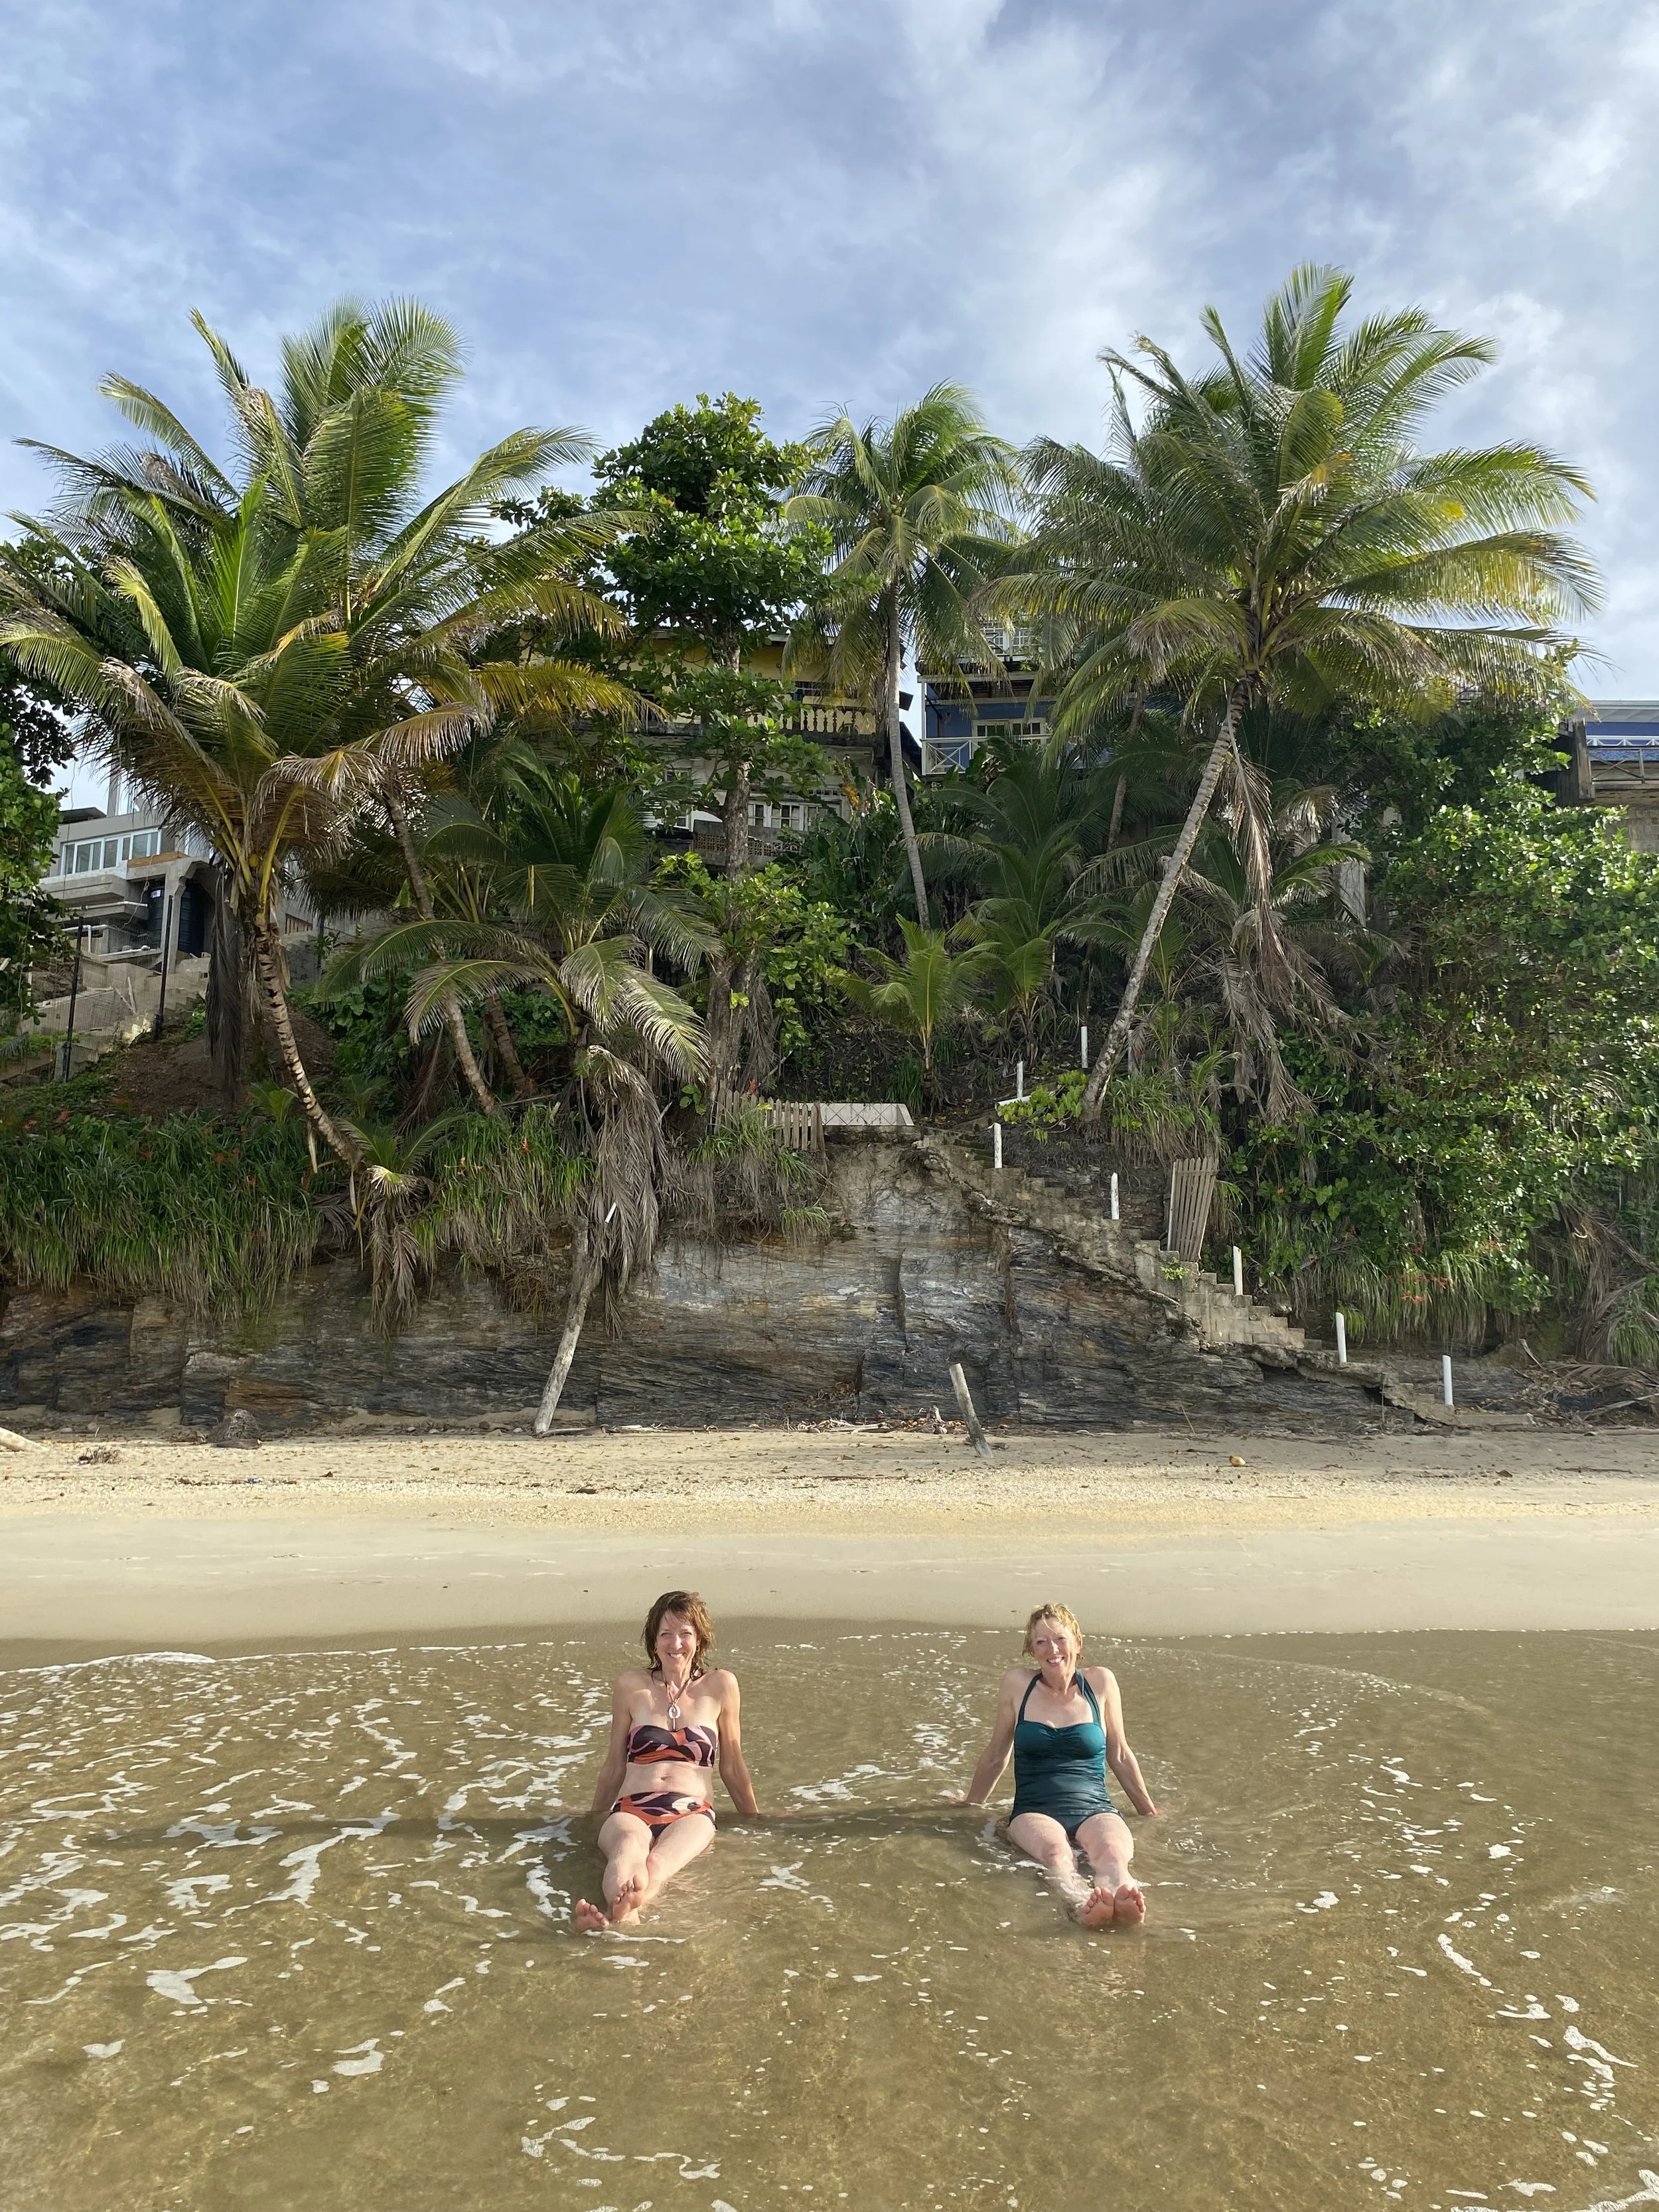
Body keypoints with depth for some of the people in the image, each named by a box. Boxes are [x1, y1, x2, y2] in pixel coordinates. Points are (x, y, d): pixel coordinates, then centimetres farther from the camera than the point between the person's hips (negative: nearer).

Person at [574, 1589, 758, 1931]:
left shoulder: (720, 1686, 11)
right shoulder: (631, 1685, 11)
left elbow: (732, 1767, 20)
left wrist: (755, 1823, 26)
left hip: (692, 1813, 0)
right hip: (632, 1809, 0)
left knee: (659, 1863, -37)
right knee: (628, 1848, -38)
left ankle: (614, 1917, -68)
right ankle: (623, 1912, -70)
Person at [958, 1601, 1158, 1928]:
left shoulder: (1100, 1682, 9)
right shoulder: (1017, 1683, 7)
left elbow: (1120, 1756, 20)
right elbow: (996, 1755, 20)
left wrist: (1150, 1813, 26)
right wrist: (969, 1804, 29)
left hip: (1094, 1811, 1)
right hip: (1034, 1812, -1)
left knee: (1112, 1852, -36)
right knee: (1055, 1852, -38)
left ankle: (1121, 1898, -68)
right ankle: (1083, 1903, -68)